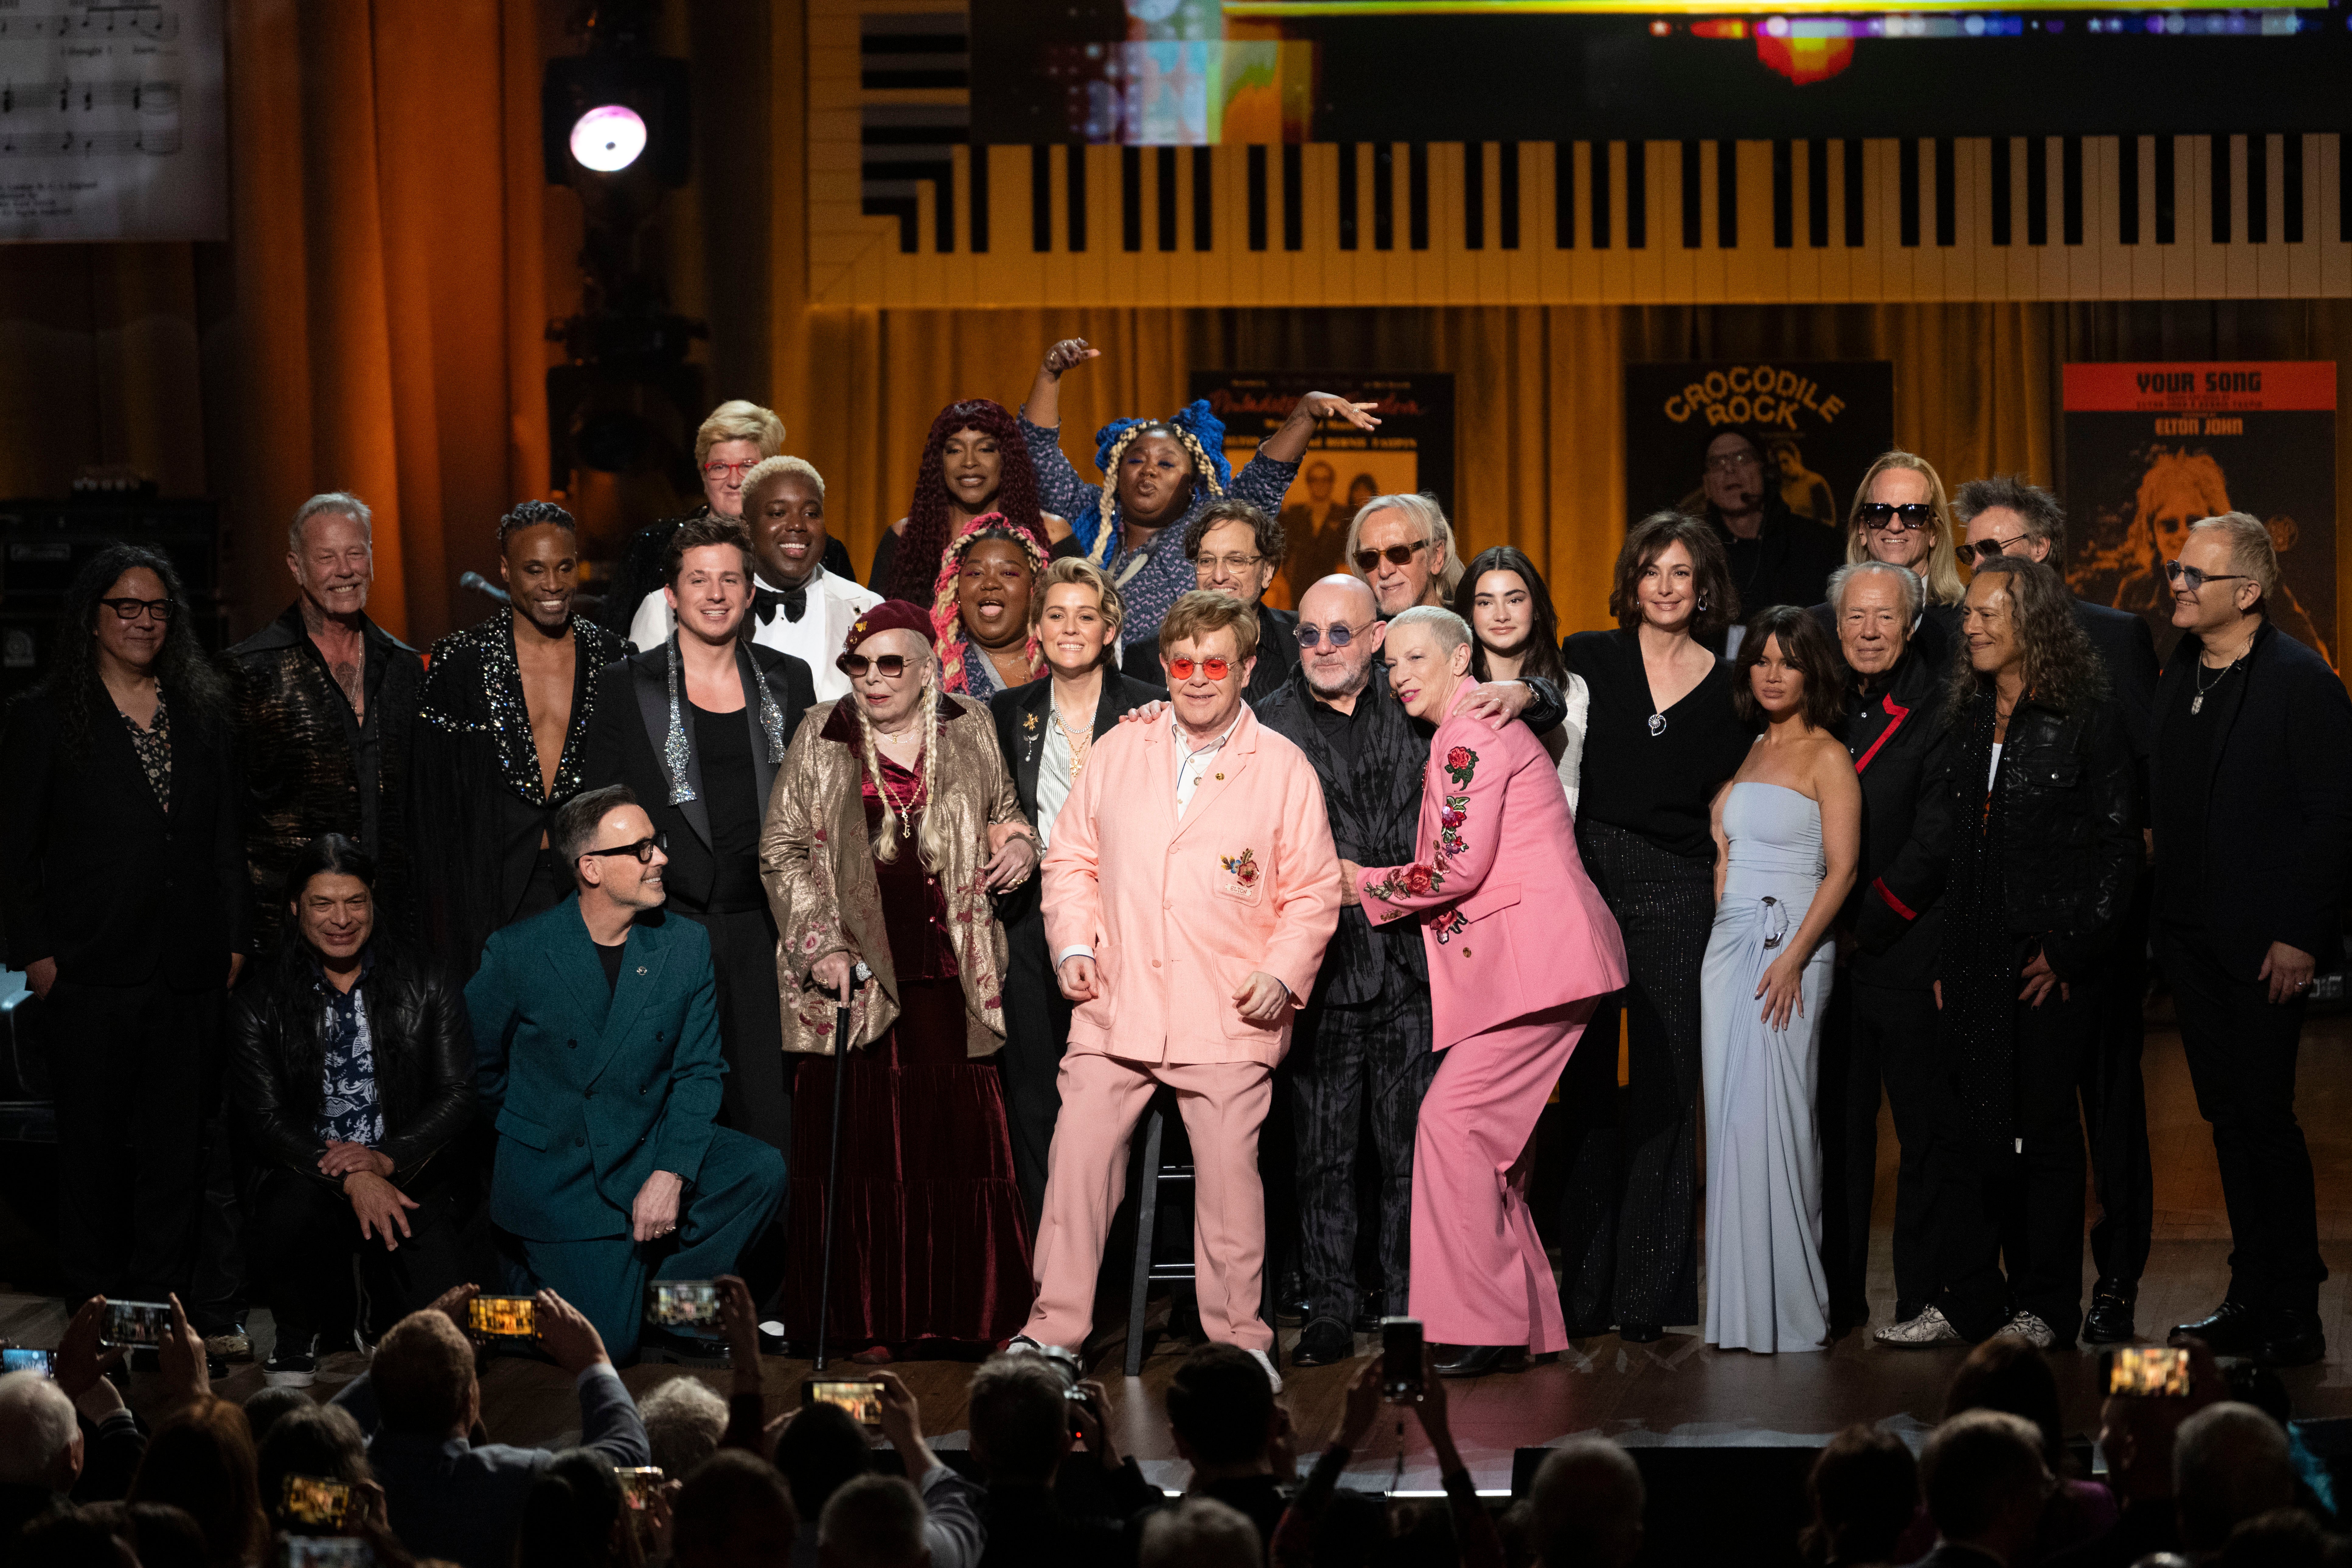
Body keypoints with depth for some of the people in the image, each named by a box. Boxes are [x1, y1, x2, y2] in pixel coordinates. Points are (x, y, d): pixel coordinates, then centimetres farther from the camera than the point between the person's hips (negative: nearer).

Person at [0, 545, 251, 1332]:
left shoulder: (204, 711, 12)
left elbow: (230, 834, 13)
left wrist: (234, 937, 6)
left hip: (191, 967, 3)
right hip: (94, 965, -3)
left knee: (180, 1133, 5)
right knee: (94, 1134, 3)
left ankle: (165, 1288, 12)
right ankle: (94, 1293, 12)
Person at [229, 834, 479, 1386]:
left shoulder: (426, 984, 3)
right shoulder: (263, 1002, 1)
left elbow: (456, 1096, 0)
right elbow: (264, 1119, -5)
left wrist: (386, 1160, -18)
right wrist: (350, 1179, -21)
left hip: (409, 1171, 0)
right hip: (310, 1170, 0)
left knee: (436, 1312, -25)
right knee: (291, 1210, -37)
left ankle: (378, 1313, 17)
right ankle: (299, 1333, -3)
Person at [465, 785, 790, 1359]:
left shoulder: (686, 945, -1)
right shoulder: (517, 953, -10)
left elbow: (699, 1070, -2)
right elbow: (472, 1065, 4)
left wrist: (670, 1173, -15)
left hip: (649, 1147, 4)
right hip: (555, 1176, -4)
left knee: (760, 1171, -22)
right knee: (608, 1344, -14)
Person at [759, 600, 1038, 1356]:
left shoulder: (970, 733, 10)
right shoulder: (821, 738, 6)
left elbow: (1006, 813, 25)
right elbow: (782, 852, 5)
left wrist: (1018, 843, 2)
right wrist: (820, 946, -6)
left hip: (948, 979, 1)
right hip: (854, 980, -1)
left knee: (957, 1140, -1)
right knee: (860, 1145, -2)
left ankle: (961, 1311, 7)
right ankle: (868, 1319, 5)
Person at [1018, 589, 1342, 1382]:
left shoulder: (1282, 768, 4)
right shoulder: (1118, 751, 11)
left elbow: (1313, 892, 5)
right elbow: (1072, 859, 16)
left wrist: (1282, 972, -8)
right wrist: (1074, 944, 2)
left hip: (1227, 1018, -2)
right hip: (1116, 1005, 2)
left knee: (1228, 1171, -2)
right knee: (1079, 1154, -2)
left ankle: (1238, 1335, 10)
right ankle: (1056, 1328, 7)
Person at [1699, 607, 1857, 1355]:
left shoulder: (1827, 757, -3)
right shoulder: (1747, 755, 17)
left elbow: (1842, 868, -10)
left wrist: (1793, 957, -18)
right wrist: (1727, 941, 9)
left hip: (1790, 945, -6)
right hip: (1728, 945, 6)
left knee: (1770, 1118, -11)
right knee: (1731, 1117, 3)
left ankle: (1788, 1307, -6)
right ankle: (1740, 1305, 6)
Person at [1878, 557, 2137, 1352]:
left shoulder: (2084, 717, -5)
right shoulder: (1967, 717, 12)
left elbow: (2121, 844, -6)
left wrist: (2071, 949, -11)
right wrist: (1945, 957, 9)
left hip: (2049, 957, -5)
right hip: (1974, 957, 5)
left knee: (2043, 1127, 1)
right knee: (1961, 1128, 3)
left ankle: (2045, 1306, 9)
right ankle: (1964, 1301, 9)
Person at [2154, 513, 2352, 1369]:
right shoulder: (2179, 674, 11)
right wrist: (2162, 917, 6)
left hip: (2265, 944, -7)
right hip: (2192, 937, 7)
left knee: (2264, 1118, -6)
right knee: (2231, 1119, 11)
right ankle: (2255, 1298, 18)